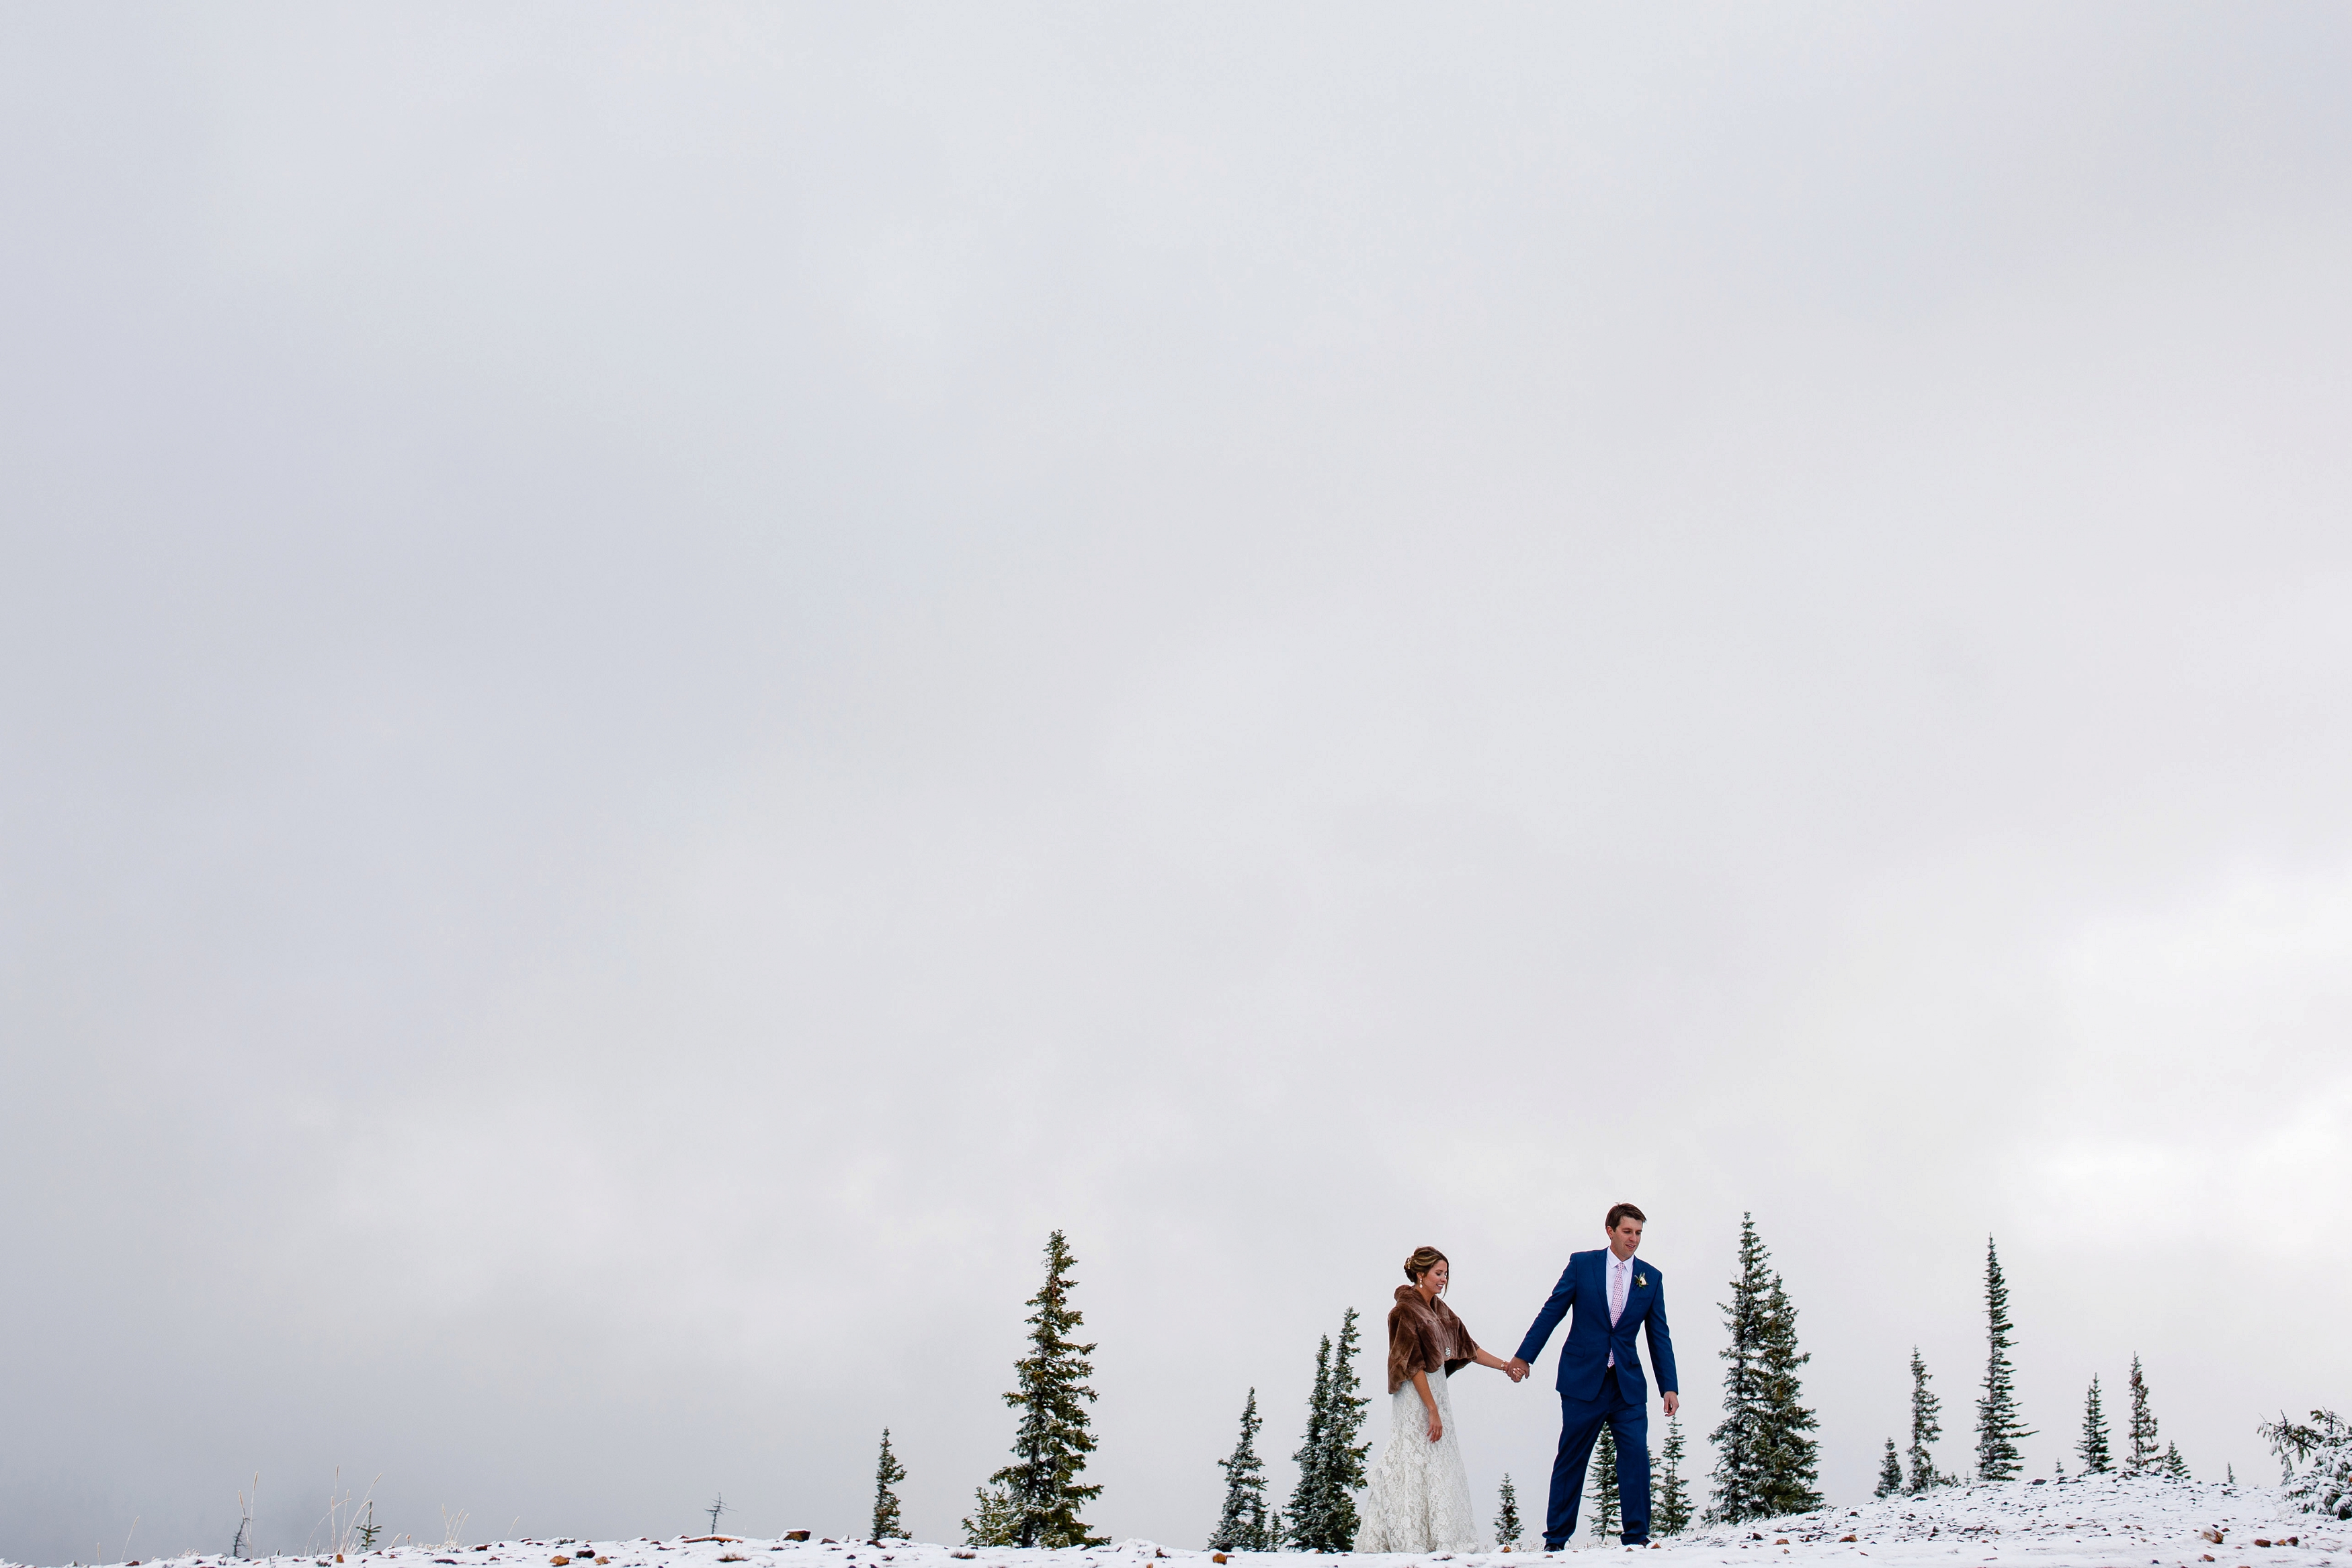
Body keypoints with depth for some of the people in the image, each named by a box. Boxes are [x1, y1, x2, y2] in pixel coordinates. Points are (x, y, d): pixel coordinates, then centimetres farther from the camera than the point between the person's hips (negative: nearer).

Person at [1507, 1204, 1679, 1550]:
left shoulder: (1651, 1278, 7)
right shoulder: (1582, 1264, 1)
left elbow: (1659, 1336, 8)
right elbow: (1551, 1312, 4)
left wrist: (1669, 1387, 2)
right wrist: (1524, 1356, 2)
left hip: (1628, 1383, 2)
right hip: (1583, 1378, -2)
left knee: (1636, 1454, -10)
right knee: (1571, 1459, 3)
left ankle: (1636, 1537, -2)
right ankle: (1555, 1538, 11)